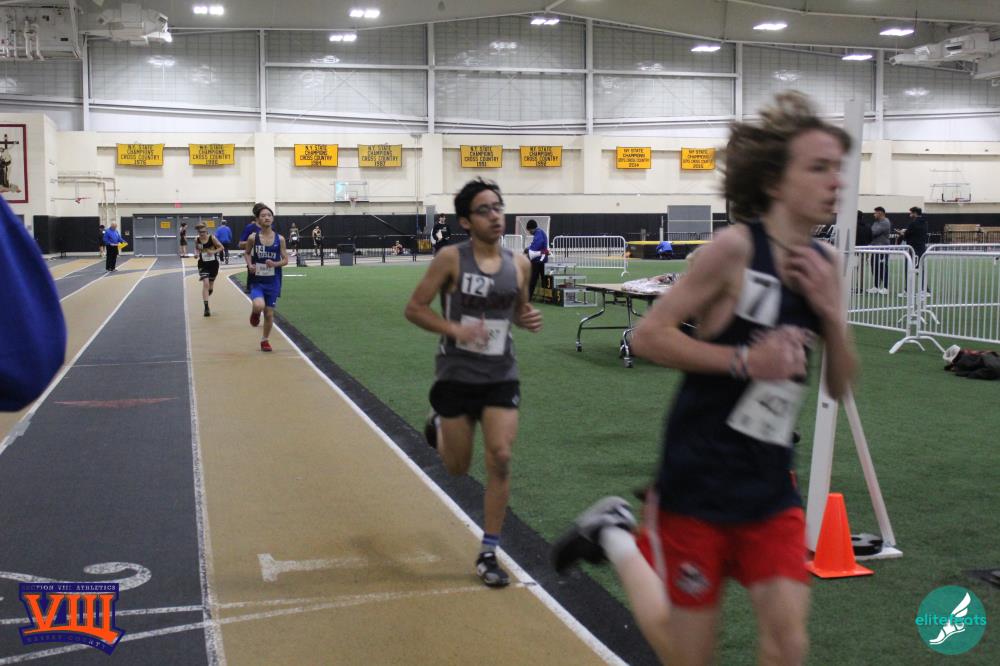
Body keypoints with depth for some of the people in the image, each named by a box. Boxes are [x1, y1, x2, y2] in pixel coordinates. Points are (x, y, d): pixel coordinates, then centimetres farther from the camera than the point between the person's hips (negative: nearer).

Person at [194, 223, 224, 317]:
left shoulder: (212, 238, -13)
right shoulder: (197, 240, -7)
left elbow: (221, 247, -6)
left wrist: (213, 251, -22)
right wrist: (197, 253, -8)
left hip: (213, 264, 0)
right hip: (203, 264, 0)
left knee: (211, 285, 16)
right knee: (205, 284, -16)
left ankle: (206, 296, 50)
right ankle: (206, 307, -16)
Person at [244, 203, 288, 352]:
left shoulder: (279, 239, -5)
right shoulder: (253, 237, -7)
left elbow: (286, 260, 2)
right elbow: (247, 253, 9)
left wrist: (275, 264, -18)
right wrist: (250, 265, -9)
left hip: (273, 282, 2)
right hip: (257, 280, -2)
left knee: (269, 314, 8)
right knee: (259, 306, -28)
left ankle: (265, 340, 31)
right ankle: (255, 313, 10)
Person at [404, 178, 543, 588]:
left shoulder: (518, 264, 0)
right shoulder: (451, 259, -12)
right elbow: (414, 308, -8)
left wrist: (529, 320, -7)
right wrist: (455, 329, -23)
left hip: (501, 376, 2)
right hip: (456, 376, -2)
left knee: (500, 459, -8)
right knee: (458, 467, 10)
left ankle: (488, 554, 6)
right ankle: (438, 428, 47)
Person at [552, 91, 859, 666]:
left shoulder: (826, 263, 3)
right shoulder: (736, 248, -16)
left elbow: (840, 387, 7)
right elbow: (648, 336, -14)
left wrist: (832, 314, -10)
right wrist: (743, 358, -22)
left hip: (771, 488, 5)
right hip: (700, 483, -5)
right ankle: (616, 538, 31)